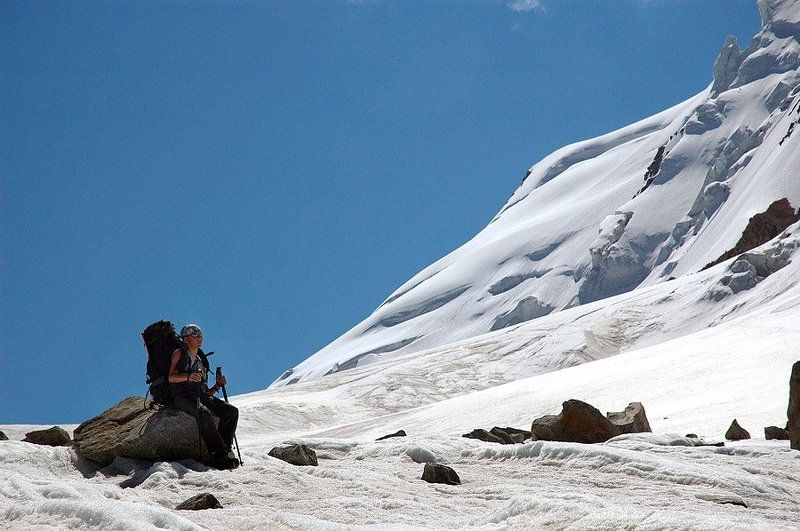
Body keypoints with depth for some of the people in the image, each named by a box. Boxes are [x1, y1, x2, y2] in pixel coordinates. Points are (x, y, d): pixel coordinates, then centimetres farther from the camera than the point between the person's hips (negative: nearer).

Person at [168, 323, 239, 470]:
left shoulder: (201, 361, 29)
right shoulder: (179, 354, 13)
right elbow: (171, 377, -5)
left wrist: (217, 386, 4)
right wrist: (188, 377, -22)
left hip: (201, 396, 6)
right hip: (182, 396, -6)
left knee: (232, 411, -17)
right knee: (204, 413, -36)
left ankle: (225, 450, -26)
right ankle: (219, 454, -41)